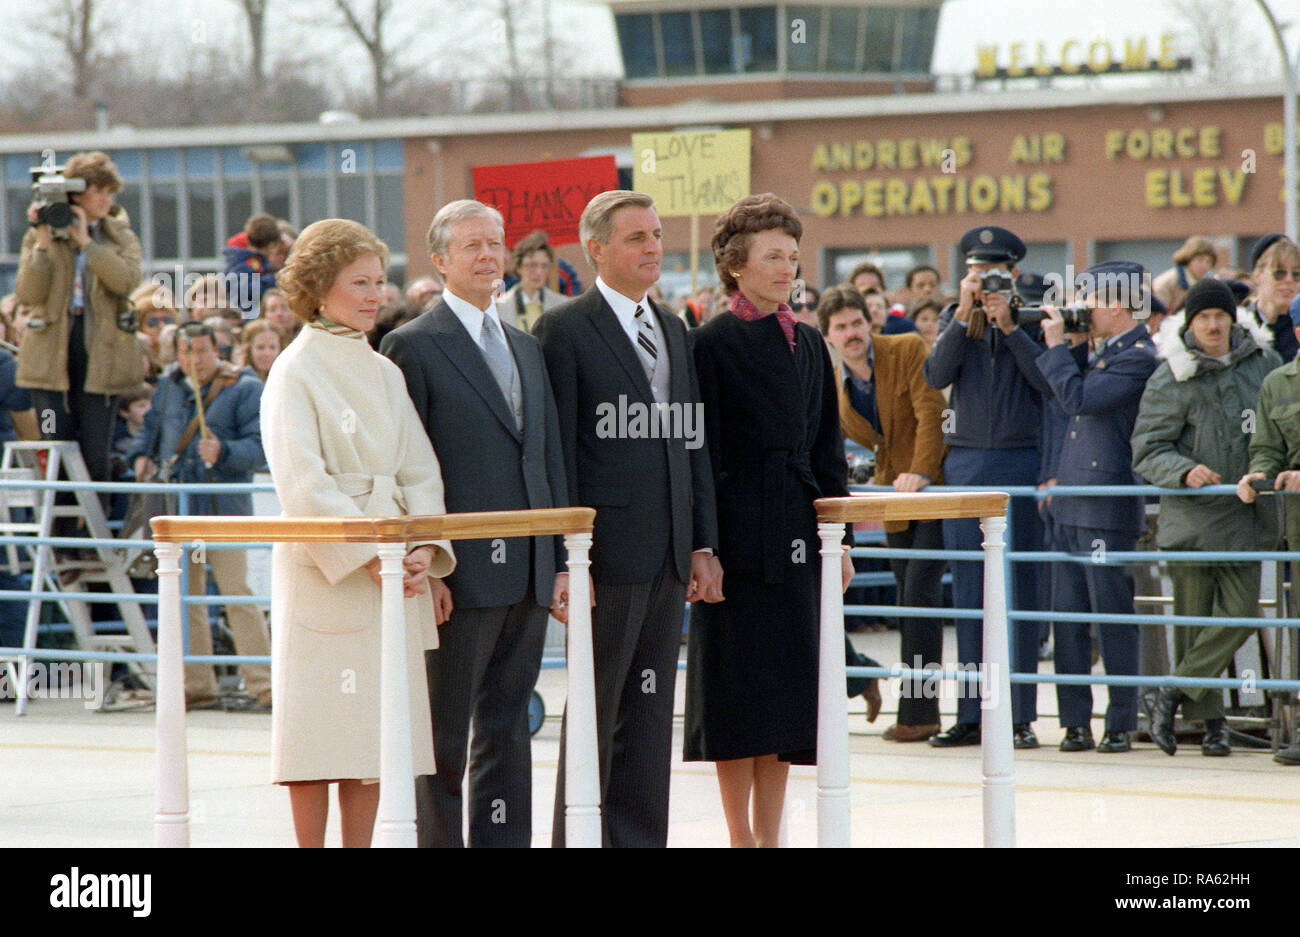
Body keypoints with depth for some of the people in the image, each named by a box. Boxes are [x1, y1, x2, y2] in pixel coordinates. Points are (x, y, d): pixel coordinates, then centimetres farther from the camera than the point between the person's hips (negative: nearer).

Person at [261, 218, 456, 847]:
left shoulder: (385, 374, 15)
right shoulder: (296, 372, -4)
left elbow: (419, 471, 12)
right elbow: (303, 485, -13)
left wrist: (425, 548, -5)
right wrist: (368, 555, -20)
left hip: (394, 571, 6)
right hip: (325, 570, -6)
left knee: (377, 727, 5)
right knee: (321, 727, -5)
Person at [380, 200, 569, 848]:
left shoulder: (527, 349, 17)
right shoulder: (412, 346, -4)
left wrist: (562, 562, 10)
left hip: (527, 575, 7)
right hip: (461, 575, -6)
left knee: (508, 728, 10)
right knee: (444, 735, -1)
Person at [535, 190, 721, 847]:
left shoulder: (673, 329, 15)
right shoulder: (564, 330, -6)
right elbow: (555, 453, -9)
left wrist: (702, 545, 11)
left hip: (668, 557, 7)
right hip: (609, 555, -7)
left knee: (650, 714, 10)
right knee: (595, 713, -1)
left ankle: (642, 837, 15)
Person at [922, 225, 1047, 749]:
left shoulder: (1031, 319, 3)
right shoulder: (954, 319, 11)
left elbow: (1049, 382, -9)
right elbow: (936, 376, -4)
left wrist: (1009, 326, -13)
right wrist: (964, 315, -11)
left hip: (1020, 461, -3)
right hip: (965, 463, 3)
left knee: (1018, 589, -2)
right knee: (968, 592, 4)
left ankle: (1020, 715, 1)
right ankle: (971, 714, 8)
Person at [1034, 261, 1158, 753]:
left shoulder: (1139, 357, -10)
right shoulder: (1100, 353, 17)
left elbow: (1078, 397, -18)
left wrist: (1057, 346, -7)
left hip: (1108, 508, -9)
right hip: (1069, 506, 9)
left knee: (1114, 620, -3)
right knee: (1068, 618, 7)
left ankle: (1121, 725, 2)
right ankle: (1075, 722, 11)